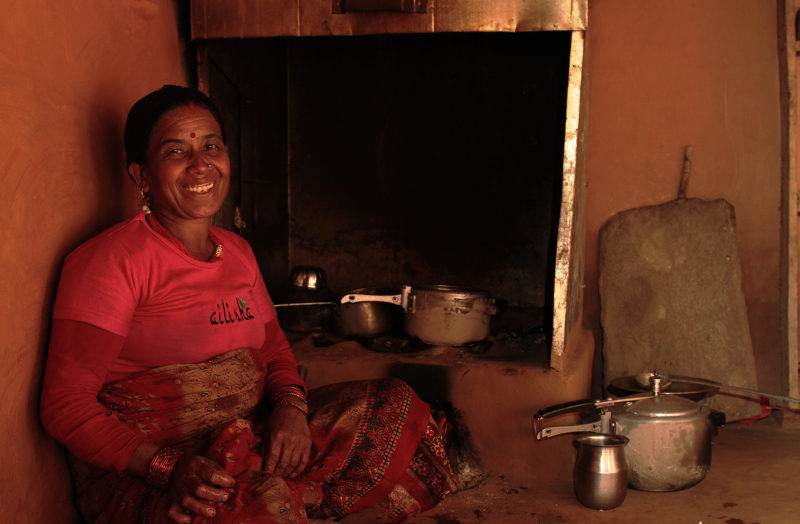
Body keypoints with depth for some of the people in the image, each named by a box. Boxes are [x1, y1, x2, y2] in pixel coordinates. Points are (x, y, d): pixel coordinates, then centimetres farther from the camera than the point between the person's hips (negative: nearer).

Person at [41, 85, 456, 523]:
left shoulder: (236, 250, 12)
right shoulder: (112, 260, -12)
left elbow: (274, 347, 18)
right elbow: (66, 405, -14)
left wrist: (291, 406, -7)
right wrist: (169, 468, -29)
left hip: (248, 439, 8)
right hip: (140, 474, -7)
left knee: (393, 404, -4)